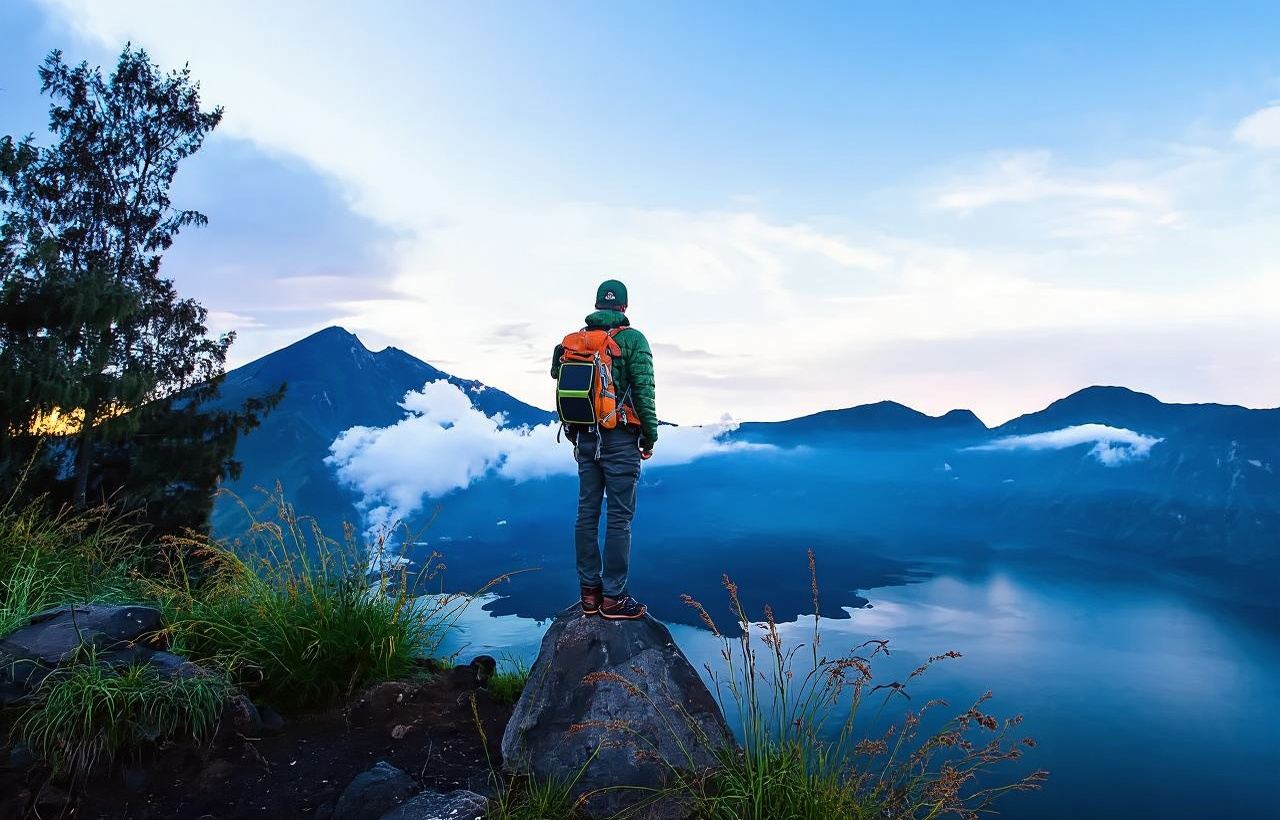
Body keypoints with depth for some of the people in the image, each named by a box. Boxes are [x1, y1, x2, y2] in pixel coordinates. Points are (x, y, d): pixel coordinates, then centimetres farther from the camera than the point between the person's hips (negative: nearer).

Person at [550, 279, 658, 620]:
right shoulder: (632, 339, -6)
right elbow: (644, 391, -11)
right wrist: (650, 438, -1)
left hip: (585, 438, 6)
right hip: (620, 440, -6)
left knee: (587, 513, 10)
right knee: (619, 517, -2)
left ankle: (589, 592, 17)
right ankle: (613, 597, 1)